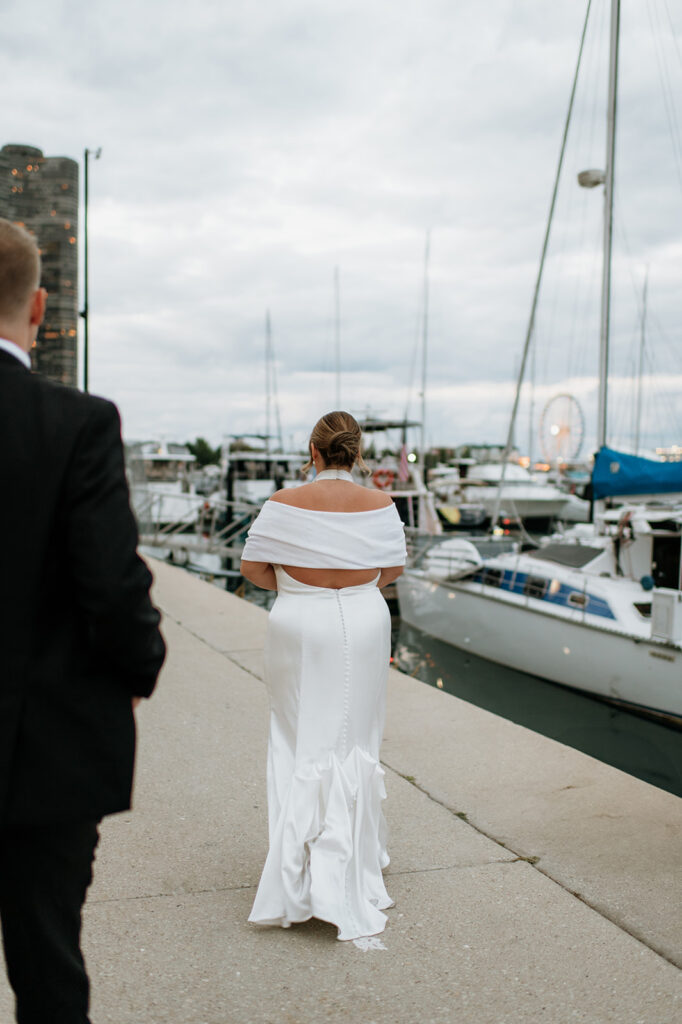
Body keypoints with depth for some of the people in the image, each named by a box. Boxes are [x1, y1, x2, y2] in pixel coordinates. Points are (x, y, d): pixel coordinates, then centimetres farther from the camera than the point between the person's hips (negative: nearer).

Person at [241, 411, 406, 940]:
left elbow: (252, 566, -6)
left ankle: (297, 872, 9)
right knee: (354, 743, 13)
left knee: (300, 742, 11)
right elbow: (394, 568, 5)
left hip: (299, 626, -1)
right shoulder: (380, 505, -6)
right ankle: (351, 867, 21)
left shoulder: (284, 504, -11)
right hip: (363, 625, 1)